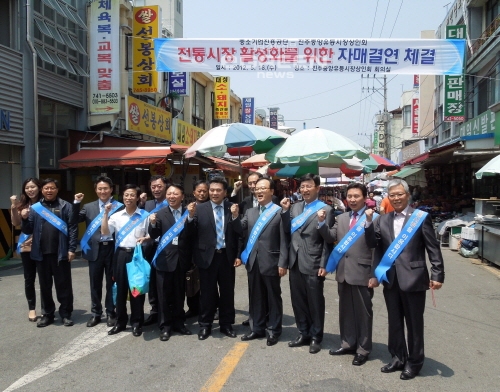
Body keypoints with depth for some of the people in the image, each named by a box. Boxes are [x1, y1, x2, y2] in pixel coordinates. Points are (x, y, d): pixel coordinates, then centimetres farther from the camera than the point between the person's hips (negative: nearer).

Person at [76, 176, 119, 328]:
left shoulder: (119, 206, -2)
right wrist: (76, 203, -9)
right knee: (95, 283, 12)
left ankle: (110, 313, 23)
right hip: (95, 249, 3)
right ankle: (96, 313, 26)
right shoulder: (89, 207, 10)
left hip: (113, 249, -2)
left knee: (111, 282, 9)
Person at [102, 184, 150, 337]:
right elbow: (105, 232, -3)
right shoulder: (116, 216, 7)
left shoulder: (145, 216, 1)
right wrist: (106, 213, -9)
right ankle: (120, 322, 21)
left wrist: (145, 238, -17)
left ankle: (136, 323, 17)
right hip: (121, 254, 2)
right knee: (120, 289, 8)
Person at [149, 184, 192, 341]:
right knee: (164, 294, 6)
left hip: (181, 258, 1)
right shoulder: (160, 213, 1)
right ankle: (165, 326, 18)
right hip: (165, 258, -1)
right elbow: (154, 236, -3)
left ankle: (178, 323, 28)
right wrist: (153, 224, -23)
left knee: (179, 293, 14)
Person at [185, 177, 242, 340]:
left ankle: (226, 324, 27)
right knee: (207, 293, 10)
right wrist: (191, 216, -20)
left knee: (227, 292, 12)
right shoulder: (199, 209, -2)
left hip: (227, 256, 1)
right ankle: (205, 325, 24)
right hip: (207, 256, -1)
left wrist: (238, 255, -3)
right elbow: (190, 234, -4)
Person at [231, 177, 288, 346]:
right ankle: (258, 328, 28)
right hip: (253, 261, 6)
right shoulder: (250, 212, 13)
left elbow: (284, 239, -9)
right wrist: (235, 217, -10)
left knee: (273, 298, 8)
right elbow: (240, 231, 7)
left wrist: (282, 263, -13)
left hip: (270, 262, -5)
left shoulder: (279, 212, -6)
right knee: (256, 297, 15)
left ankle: (273, 330, 21)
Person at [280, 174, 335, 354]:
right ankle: (303, 334, 29)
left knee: (315, 303, 7)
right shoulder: (295, 207, 11)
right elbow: (288, 231, 7)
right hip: (295, 262, 6)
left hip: (313, 264, -5)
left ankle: (316, 337, 22)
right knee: (298, 301, 14)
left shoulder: (326, 210, -6)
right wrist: (285, 211, -2)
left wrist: (324, 265, -12)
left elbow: (328, 241, -8)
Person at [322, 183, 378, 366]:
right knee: (345, 310, 17)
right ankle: (348, 343, 33)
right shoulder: (341, 218, 12)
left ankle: (363, 349, 21)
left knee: (363, 312, 7)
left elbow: (378, 247, -15)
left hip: (362, 273, -6)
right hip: (343, 272, 6)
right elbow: (331, 238, 2)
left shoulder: (374, 218, -8)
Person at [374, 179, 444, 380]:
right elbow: (378, 249, 10)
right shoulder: (382, 220, 8)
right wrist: (376, 273, 4)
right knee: (394, 322, 15)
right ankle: (397, 358, 31)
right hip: (390, 279, 4)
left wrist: (437, 275, -10)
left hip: (413, 278, -4)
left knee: (414, 323, 8)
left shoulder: (421, 218, -5)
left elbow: (433, 249, -6)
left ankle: (414, 362, 25)